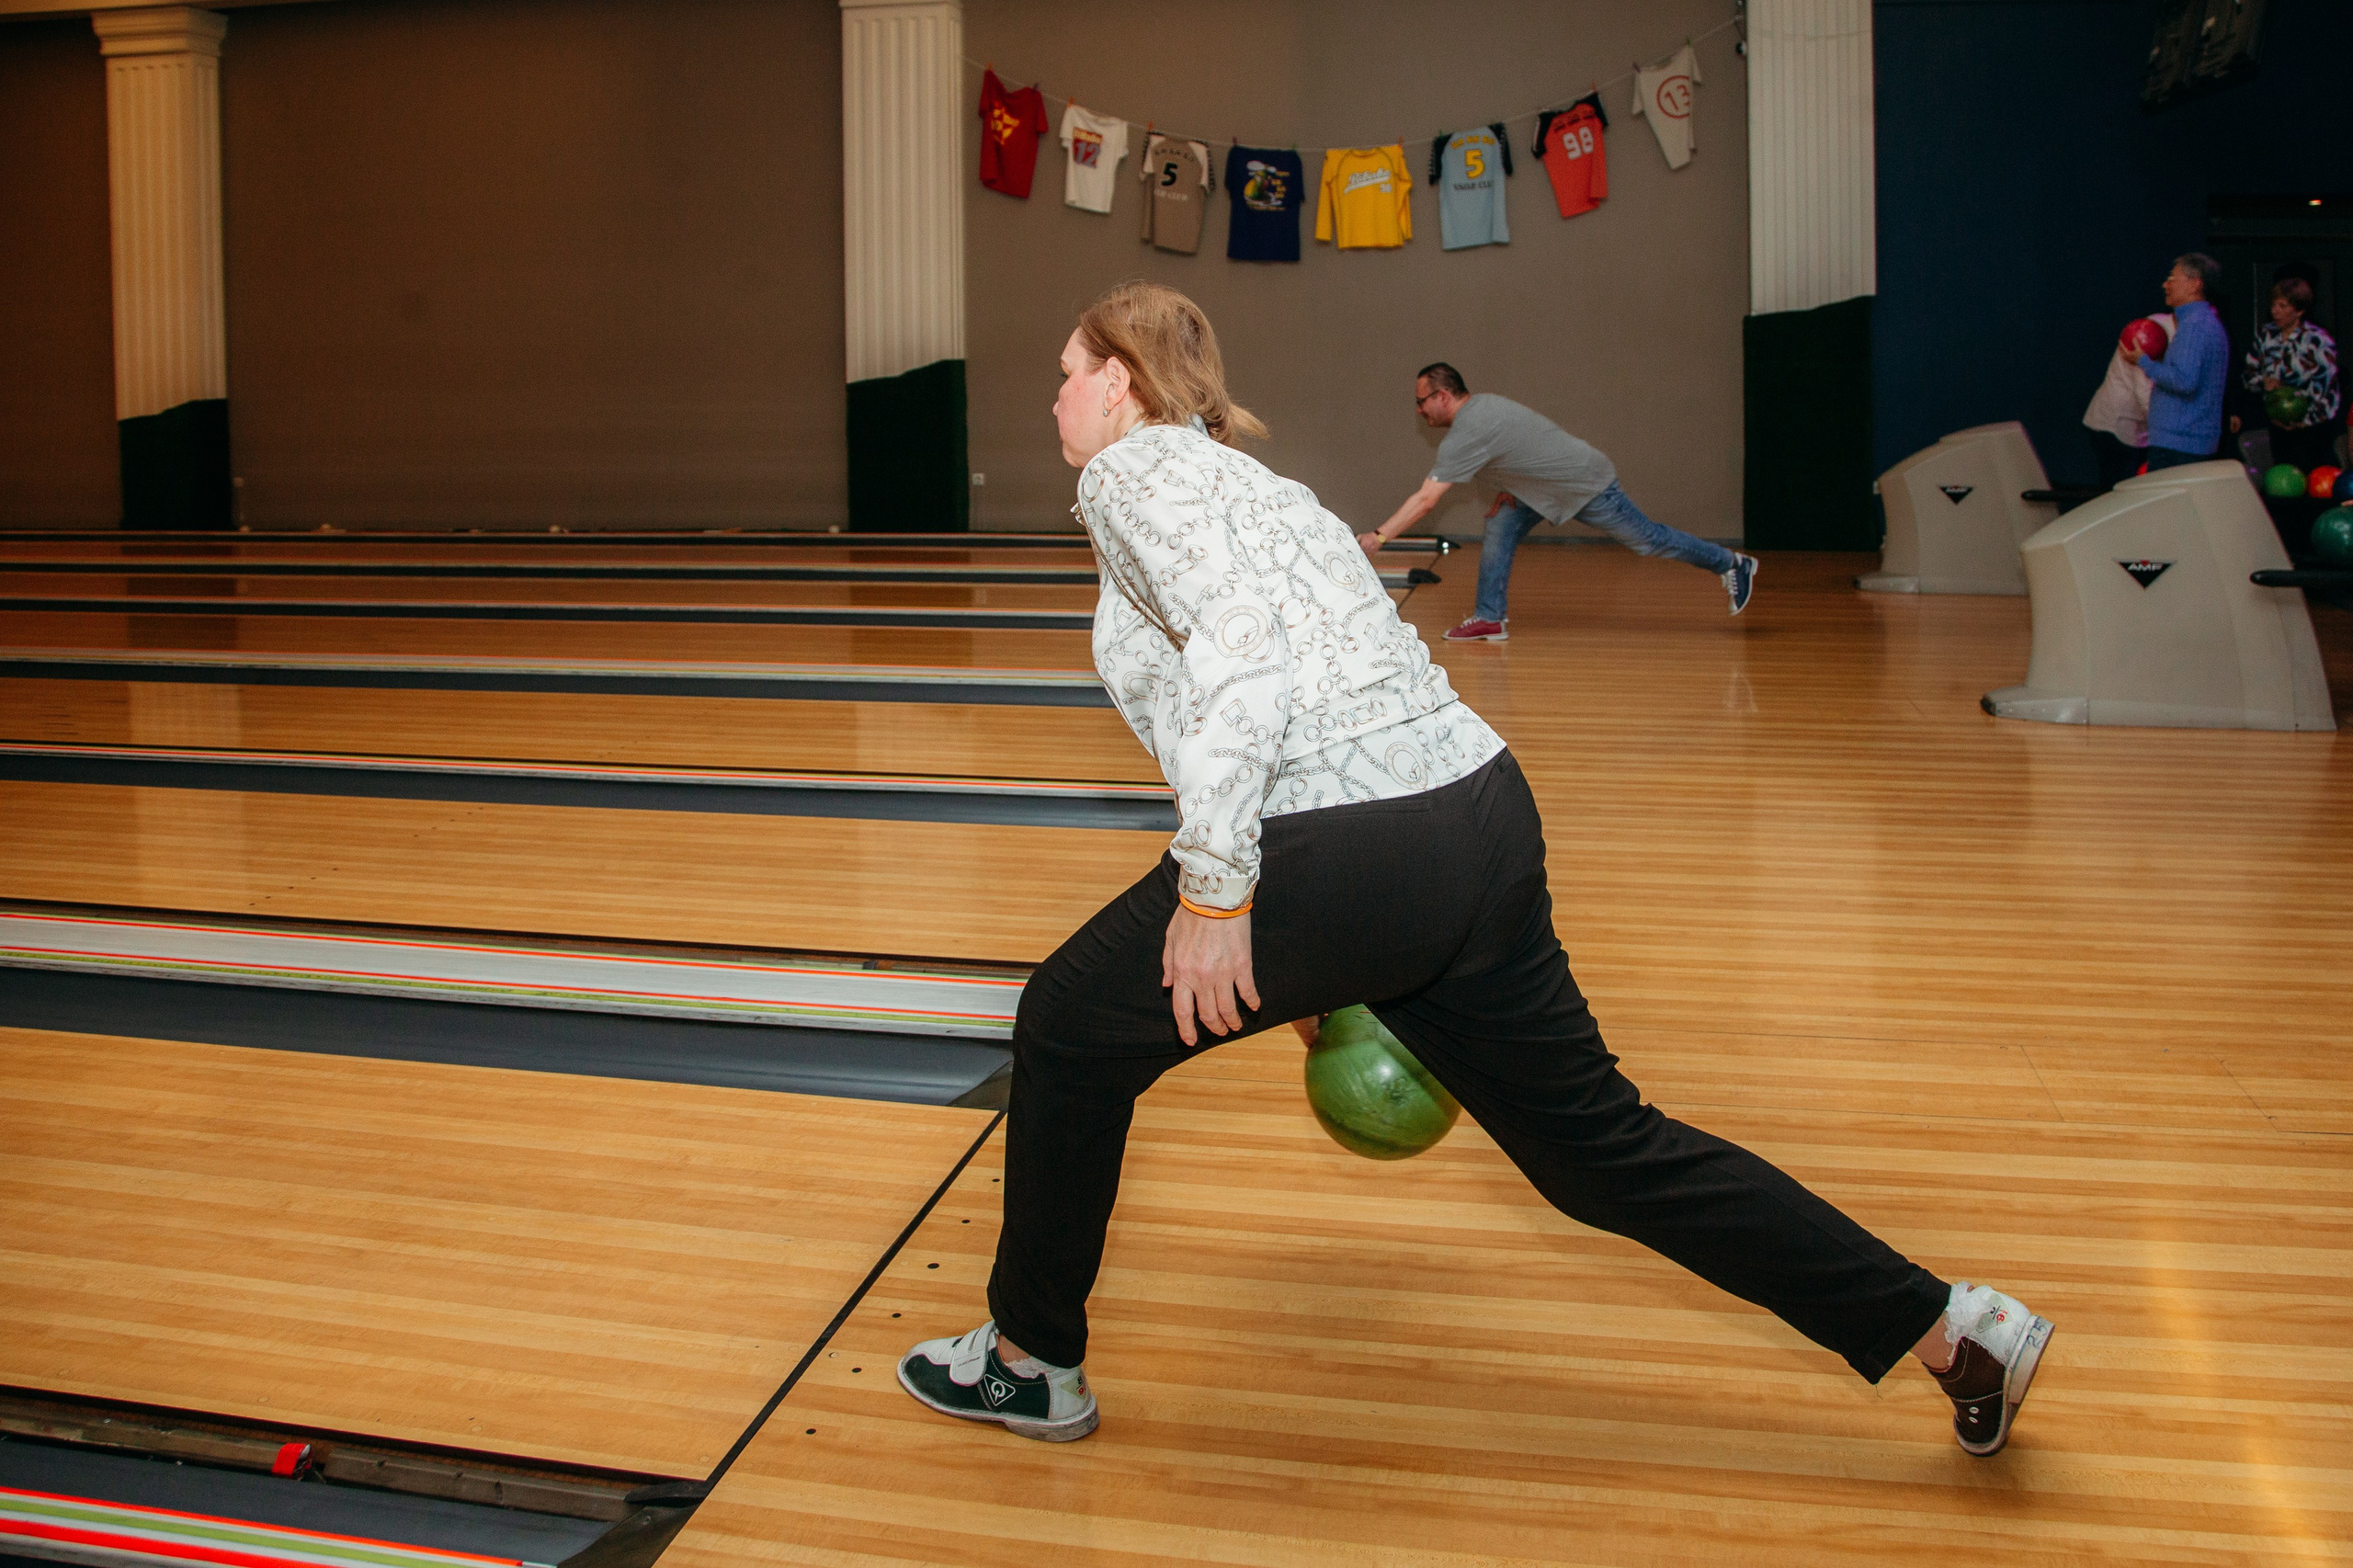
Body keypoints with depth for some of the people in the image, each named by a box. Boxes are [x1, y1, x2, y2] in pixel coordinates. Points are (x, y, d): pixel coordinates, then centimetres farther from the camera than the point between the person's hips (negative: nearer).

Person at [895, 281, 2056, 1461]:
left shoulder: (1136, 468, 0)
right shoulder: (1224, 474, 28)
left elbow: (1237, 643, -19)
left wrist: (1211, 887, -19)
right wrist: (1348, 964, 33)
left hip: (1358, 851, -9)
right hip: (1480, 821, 9)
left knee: (1072, 1031, 11)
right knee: (1600, 1147, 15)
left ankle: (1030, 1362, 25)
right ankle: (1951, 1328, 18)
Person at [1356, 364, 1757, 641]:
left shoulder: (1466, 433, -29)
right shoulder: (1483, 403, 1)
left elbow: (1425, 500, -33)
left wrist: (1379, 536, -33)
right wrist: (1512, 489, 6)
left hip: (1586, 485, -9)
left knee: (1645, 539, 5)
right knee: (1501, 527, 0)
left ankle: (1730, 564, 21)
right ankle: (1490, 619, 4)